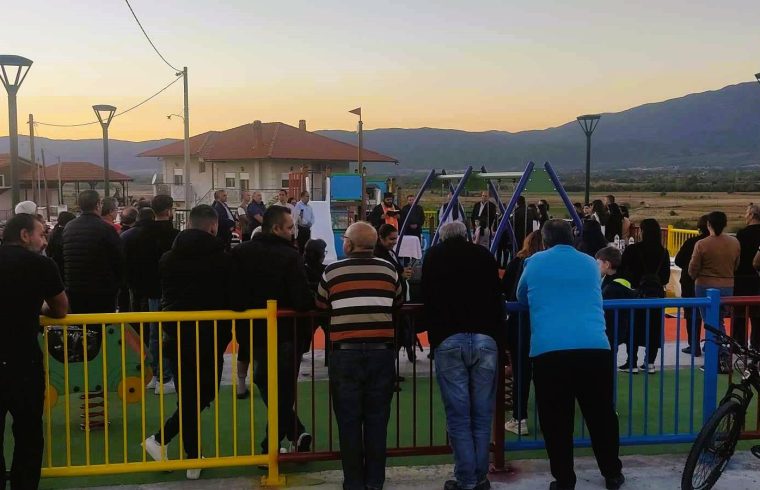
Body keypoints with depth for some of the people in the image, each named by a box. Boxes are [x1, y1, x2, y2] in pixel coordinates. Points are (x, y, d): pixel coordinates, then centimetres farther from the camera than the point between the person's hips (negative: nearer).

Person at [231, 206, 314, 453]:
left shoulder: (240, 253, -3)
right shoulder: (290, 256, -17)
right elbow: (304, 300, -23)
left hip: (253, 333, 3)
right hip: (286, 336, -3)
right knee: (283, 393, 12)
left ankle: (296, 433, 9)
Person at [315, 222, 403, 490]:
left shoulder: (332, 271, 0)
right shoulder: (388, 270, 4)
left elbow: (320, 306, 11)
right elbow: (398, 303, 15)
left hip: (345, 353, -1)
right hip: (381, 352, 2)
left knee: (349, 420, 7)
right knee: (377, 419, 9)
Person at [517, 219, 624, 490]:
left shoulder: (535, 262, 14)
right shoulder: (590, 263, 19)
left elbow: (521, 298, 30)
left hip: (548, 351, -2)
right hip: (595, 348, 2)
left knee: (556, 421, 8)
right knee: (601, 415, 16)